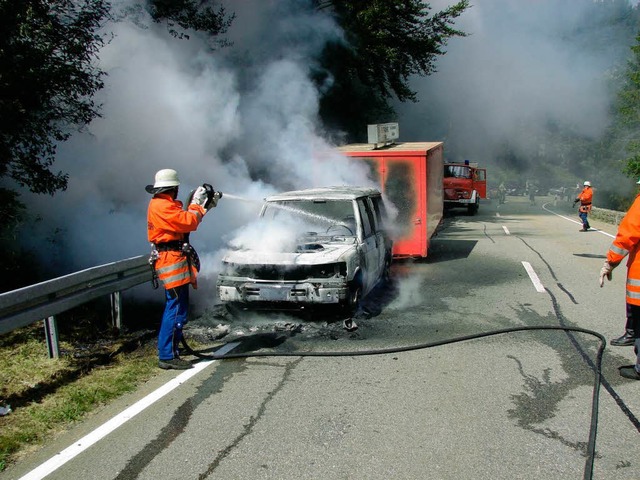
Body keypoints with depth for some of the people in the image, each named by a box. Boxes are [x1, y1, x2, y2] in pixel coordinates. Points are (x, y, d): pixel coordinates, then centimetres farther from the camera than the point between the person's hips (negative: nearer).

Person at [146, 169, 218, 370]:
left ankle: (167, 348, 27)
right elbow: (189, 223, -20)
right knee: (177, 310, -11)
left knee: (173, 308, 18)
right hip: (172, 261, -11)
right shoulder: (163, 206, -15)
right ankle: (168, 356, -8)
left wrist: (205, 205, 13)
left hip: (172, 261, 11)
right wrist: (197, 203, -4)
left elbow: (183, 221, 19)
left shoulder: (160, 204, 19)